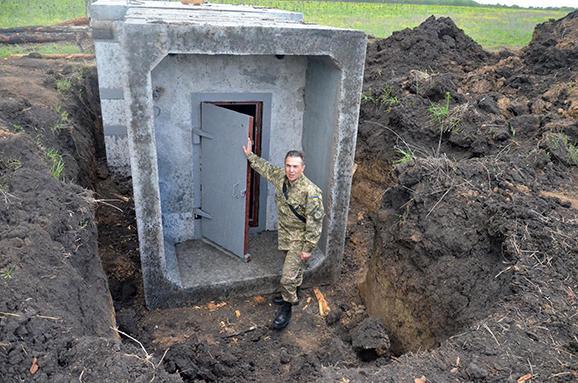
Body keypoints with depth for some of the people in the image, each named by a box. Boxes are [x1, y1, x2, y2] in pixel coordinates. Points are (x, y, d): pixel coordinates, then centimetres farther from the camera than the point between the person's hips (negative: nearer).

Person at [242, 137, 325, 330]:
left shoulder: (310, 191, -30)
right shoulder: (280, 176, -10)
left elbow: (315, 223, -25)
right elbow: (265, 168, 14)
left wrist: (308, 248, -21)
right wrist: (250, 155, 17)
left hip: (299, 238, -7)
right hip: (284, 232, 7)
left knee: (288, 275, -4)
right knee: (293, 267, 27)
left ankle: (286, 309, 16)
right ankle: (291, 295, 48)